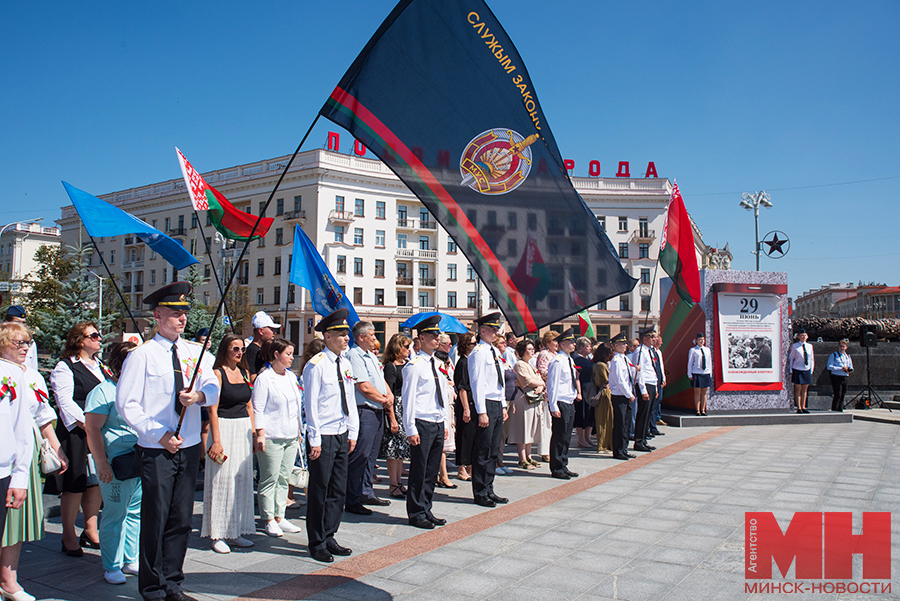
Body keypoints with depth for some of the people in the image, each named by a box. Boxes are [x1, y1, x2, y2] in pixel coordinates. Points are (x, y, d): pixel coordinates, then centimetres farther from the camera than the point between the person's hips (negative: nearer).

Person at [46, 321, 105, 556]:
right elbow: (65, 403, -13)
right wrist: (87, 426, -19)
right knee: (75, 486, -1)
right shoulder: (64, 367, -5)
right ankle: (69, 537, 12)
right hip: (76, 433, -7)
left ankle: (91, 531, 21)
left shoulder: (98, 366, 18)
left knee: (96, 483, 10)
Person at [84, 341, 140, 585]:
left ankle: (130, 560, 24)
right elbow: (92, 429, -11)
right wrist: (102, 463, -17)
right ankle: (112, 567, 14)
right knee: (115, 514, 1)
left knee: (136, 512, 12)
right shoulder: (103, 392, -6)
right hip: (117, 465, -6)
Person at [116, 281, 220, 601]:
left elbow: (213, 388, -2)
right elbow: (125, 403, -7)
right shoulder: (142, 354, -6)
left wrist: (199, 396, -26)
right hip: (156, 449, -4)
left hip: (189, 447, 4)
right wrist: (159, 435, -12)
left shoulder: (195, 352, 7)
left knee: (182, 520, 12)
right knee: (155, 520, 2)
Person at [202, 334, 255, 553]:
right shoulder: (217, 373, -7)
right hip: (224, 428, -6)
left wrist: (254, 432, 10)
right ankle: (217, 535, 8)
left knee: (242, 480, 9)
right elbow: (213, 410, -12)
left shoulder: (244, 373, 12)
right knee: (222, 480, -3)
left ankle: (235, 532, 18)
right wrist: (216, 441, -17)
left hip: (244, 429, 7)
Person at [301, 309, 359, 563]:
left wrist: (353, 432, 13)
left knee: (338, 489, 13)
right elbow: (310, 404, -13)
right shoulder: (316, 365, -13)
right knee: (319, 490, 3)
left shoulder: (345, 364, 9)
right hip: (323, 437, -7)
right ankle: (317, 544, 17)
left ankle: (329, 537, 27)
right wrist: (314, 440, -13)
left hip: (342, 435, 7)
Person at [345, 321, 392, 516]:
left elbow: (381, 379, 20)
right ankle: (352, 501, 3)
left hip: (378, 411, 10)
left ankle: (366, 492, 29)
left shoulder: (371, 355, 18)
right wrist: (383, 399, -6)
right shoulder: (354, 356, -13)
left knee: (371, 454, 17)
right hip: (364, 411, -10)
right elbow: (364, 387, -18)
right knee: (359, 456, -5)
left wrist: (389, 395, 0)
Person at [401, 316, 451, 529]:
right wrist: (411, 430, -15)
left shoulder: (438, 364, 14)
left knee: (432, 471, 13)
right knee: (419, 472, 1)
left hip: (439, 425, 7)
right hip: (423, 424, -7)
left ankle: (426, 510, 24)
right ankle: (416, 514, 13)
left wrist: (446, 423, 16)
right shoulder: (414, 366, -10)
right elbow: (409, 399, -12)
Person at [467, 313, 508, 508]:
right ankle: (480, 494, 7)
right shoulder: (478, 352, -12)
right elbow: (477, 383, -16)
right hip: (486, 405, -9)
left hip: (497, 405, 9)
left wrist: (503, 406, 18)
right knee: (483, 452, -2)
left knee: (494, 451, 13)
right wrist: (482, 412, -19)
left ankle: (489, 490, 23)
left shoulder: (494, 351, 16)